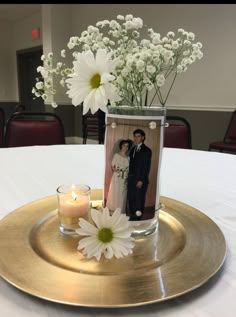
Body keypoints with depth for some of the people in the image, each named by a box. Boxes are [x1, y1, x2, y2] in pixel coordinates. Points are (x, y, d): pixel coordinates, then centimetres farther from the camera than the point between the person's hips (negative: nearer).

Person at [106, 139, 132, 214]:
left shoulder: (128, 157, 6)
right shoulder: (116, 155, -3)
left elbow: (128, 168, 8)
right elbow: (112, 166, -3)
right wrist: (116, 170, -20)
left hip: (124, 179, 3)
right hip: (116, 178, -3)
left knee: (122, 195, 6)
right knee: (114, 193, 3)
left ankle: (121, 211, 16)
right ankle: (112, 209, 15)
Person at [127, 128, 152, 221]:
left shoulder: (147, 150, -5)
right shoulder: (133, 149, 14)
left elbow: (147, 167, -10)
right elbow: (131, 164, 14)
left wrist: (141, 180, -14)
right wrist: (129, 176, 6)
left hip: (140, 180, -6)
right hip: (131, 179, 6)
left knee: (139, 199, 1)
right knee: (131, 198, 9)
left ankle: (138, 217, 13)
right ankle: (132, 216, 20)